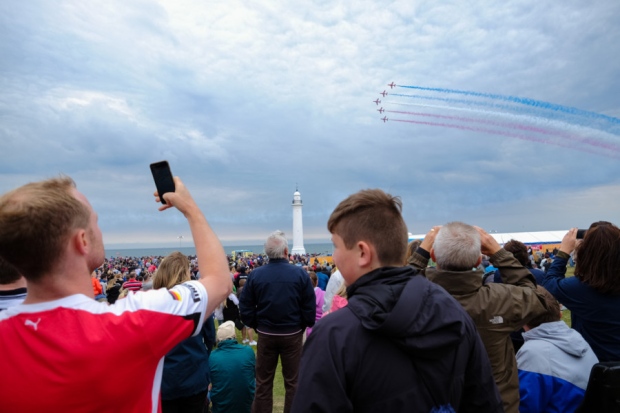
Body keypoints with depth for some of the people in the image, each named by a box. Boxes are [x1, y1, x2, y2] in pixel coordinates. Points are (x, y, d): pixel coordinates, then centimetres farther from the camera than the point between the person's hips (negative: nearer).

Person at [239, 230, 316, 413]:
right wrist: (305, 325, 7)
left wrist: (255, 325, 10)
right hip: (293, 334, -1)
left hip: (265, 334, 1)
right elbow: (310, 307, -9)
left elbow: (245, 307, -5)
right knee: (293, 381, 13)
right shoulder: (300, 273, -14)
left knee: (263, 382, 16)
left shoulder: (255, 274, -11)